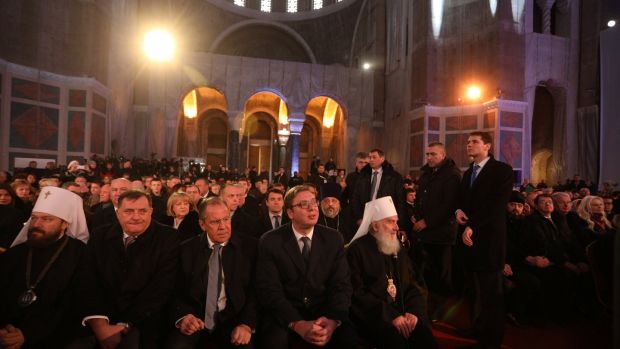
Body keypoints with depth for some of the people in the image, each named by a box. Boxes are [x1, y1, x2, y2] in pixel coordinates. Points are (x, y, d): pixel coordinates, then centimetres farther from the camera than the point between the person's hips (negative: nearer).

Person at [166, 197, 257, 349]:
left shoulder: (249, 247, 0)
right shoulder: (187, 249, 5)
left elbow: (255, 290, -2)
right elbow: (177, 291, 4)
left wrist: (247, 324, -17)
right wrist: (182, 316, -16)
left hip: (232, 320, -1)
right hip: (195, 319, 1)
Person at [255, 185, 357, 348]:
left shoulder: (333, 239, 1)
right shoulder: (270, 242, -6)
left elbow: (342, 285, -2)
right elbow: (269, 290, -11)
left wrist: (333, 320, -21)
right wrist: (297, 324, -24)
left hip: (325, 313, 2)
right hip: (285, 316, -2)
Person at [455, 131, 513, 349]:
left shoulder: (502, 170, -5)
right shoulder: (467, 173, 19)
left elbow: (497, 204, -15)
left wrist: (472, 226, -19)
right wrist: (459, 210, -1)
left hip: (489, 238, -6)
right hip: (469, 236, 7)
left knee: (491, 292, 2)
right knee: (476, 291, 14)